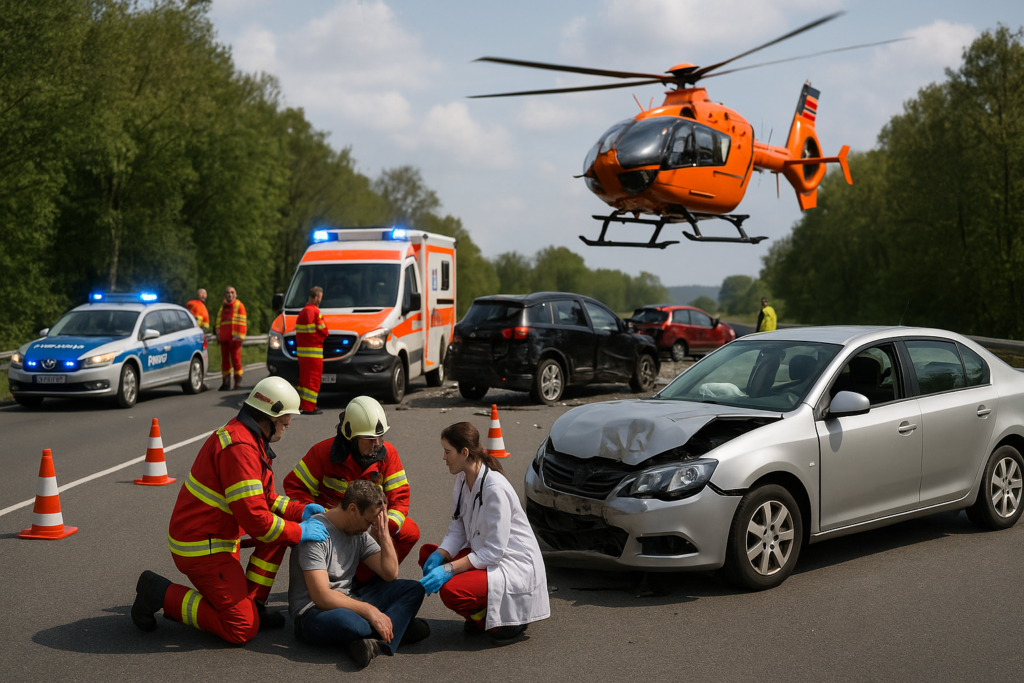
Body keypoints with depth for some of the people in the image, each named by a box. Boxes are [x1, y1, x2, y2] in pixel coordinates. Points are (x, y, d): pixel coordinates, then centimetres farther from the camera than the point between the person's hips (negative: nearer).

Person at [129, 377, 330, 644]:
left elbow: (263, 498, 19)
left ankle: (252, 604, 11)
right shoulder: (240, 447, -24)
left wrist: (301, 511, 6)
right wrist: (300, 532, -14)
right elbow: (254, 518, -26)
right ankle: (162, 594, -1)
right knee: (243, 629, -8)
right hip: (202, 549, -10)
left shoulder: (246, 437, 10)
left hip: (218, 539, 10)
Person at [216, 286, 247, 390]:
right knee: (225, 359, 7)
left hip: (234, 338, -6)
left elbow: (242, 322, -6)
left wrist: (239, 336, -12)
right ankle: (226, 382, 12)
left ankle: (238, 382, 3)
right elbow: (219, 322, 19)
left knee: (236, 359, -4)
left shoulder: (239, 305, 0)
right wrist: (218, 335, 9)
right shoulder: (223, 307, 19)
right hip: (224, 338, 6)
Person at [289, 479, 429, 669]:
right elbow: (322, 597, -24)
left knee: (413, 589, -5)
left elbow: (390, 575, 8)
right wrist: (370, 610, -26)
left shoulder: (360, 533, 9)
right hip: (313, 612, -9)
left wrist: (384, 533, -2)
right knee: (346, 621, -44)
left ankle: (379, 641, -30)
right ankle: (397, 628, -16)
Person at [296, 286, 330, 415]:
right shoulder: (315, 311, -13)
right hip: (313, 351, -9)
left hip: (300, 350, 9)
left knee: (304, 378, 15)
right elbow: (322, 330, -12)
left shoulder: (302, 312, 14)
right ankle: (308, 407, -8)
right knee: (313, 379, -6)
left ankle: (301, 404, 17)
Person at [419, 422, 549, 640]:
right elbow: (457, 531, 5)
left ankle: (507, 614, -2)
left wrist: (449, 569, -28)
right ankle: (482, 613, 7)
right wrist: (439, 556, -14)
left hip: (515, 568, -10)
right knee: (428, 554, 1)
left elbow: (494, 551, -25)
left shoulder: (495, 489, -25)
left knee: (450, 590, -28)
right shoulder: (462, 479, 3)